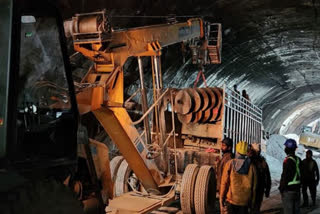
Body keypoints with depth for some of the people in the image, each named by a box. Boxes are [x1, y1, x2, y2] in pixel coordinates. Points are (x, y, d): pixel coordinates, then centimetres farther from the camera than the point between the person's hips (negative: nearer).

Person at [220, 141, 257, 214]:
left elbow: (224, 183, -6)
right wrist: (252, 202, 10)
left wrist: (222, 197, 4)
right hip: (244, 200, 1)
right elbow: (253, 186, 1)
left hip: (231, 199, -1)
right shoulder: (251, 166, -3)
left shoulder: (230, 164, -8)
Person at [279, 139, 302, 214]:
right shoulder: (298, 160, 6)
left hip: (288, 190, -8)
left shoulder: (288, 160, -19)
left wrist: (281, 188, -9)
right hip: (297, 189, 8)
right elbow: (300, 174, 14)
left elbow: (284, 176, -18)